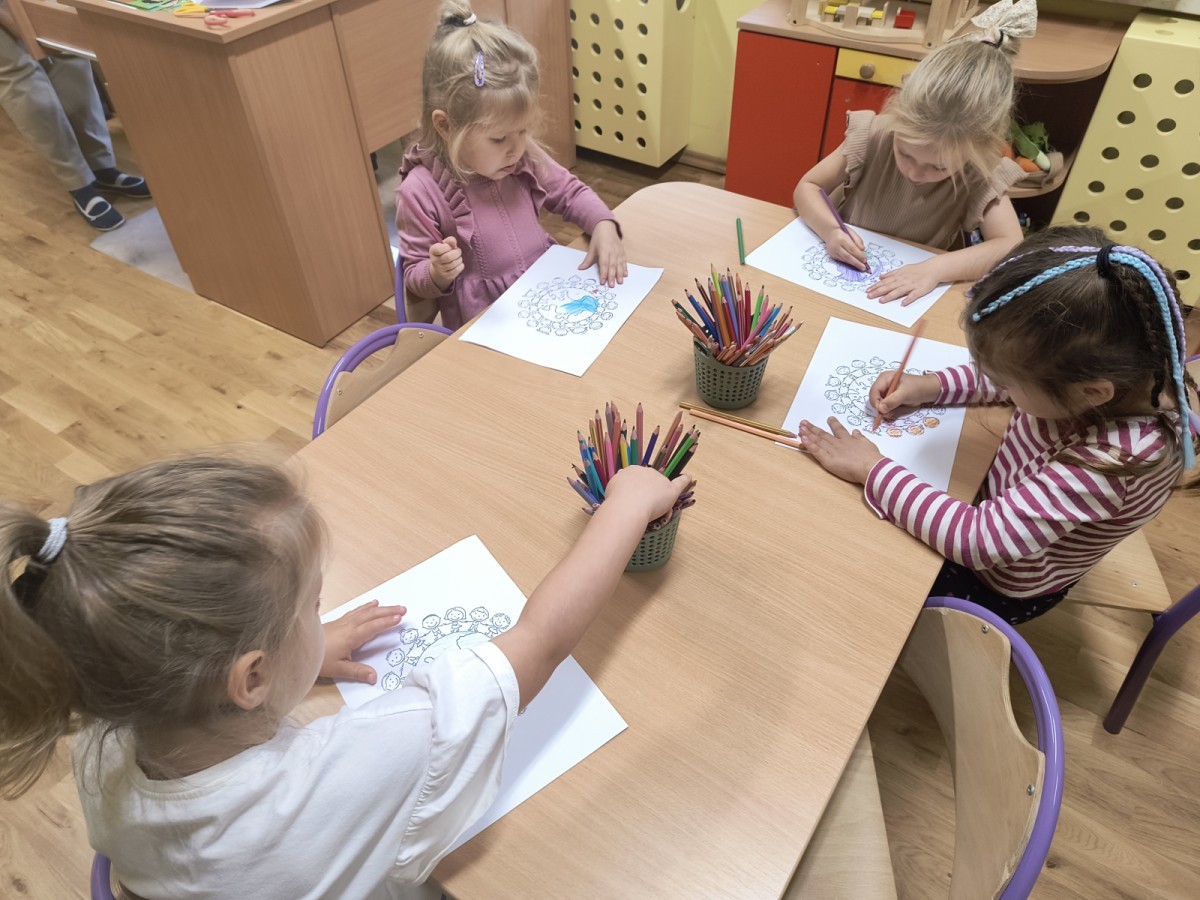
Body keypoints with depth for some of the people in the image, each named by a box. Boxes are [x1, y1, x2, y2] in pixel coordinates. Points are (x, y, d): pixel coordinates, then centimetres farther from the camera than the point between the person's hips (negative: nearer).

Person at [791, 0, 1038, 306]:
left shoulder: (981, 175, -15)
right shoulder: (873, 136, -14)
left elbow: (1013, 247, -23)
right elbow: (807, 188, -7)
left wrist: (935, 268, -36)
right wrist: (830, 229, -25)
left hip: (914, 300, 0)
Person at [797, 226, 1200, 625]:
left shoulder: (1112, 459, -40)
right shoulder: (1086, 369, -21)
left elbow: (975, 539, -39)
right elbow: (1017, 376, 2)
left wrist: (871, 471, -35)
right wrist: (933, 385, -12)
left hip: (997, 587, -6)